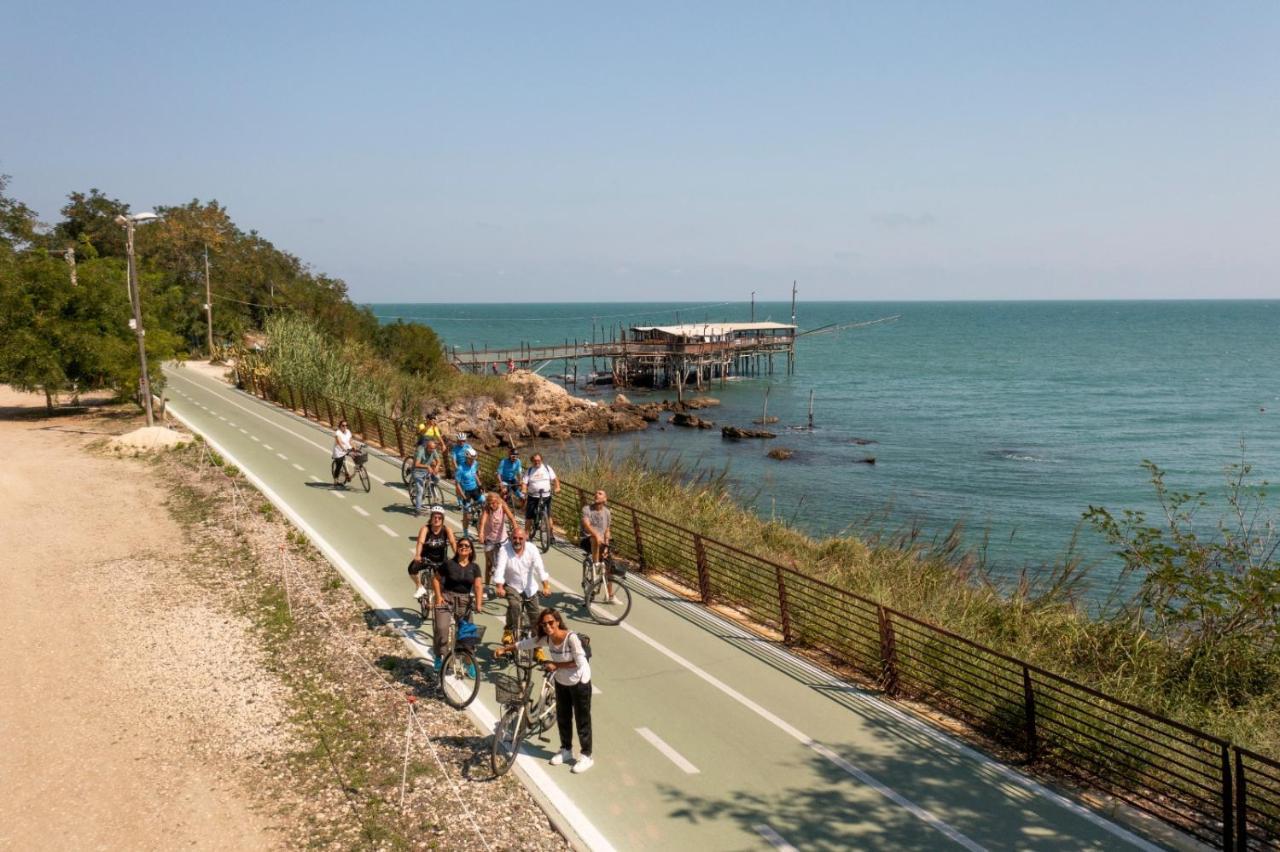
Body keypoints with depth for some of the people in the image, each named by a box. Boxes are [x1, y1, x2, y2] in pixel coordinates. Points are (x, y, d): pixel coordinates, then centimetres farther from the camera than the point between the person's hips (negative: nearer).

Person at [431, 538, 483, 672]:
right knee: (442, 628, -22)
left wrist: (478, 604, -15)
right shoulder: (449, 564, -4)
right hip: (447, 599, -2)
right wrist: (438, 596, -5)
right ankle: (440, 656, -5)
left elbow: (478, 586, -3)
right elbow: (435, 578, 4)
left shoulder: (474, 567, 2)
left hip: (464, 601, 2)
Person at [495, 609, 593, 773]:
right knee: (562, 717, 19)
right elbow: (524, 644, -2)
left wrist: (556, 665, -25)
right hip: (561, 682, 6)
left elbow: (579, 662, -29)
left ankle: (586, 756, 18)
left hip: (579, 682, -6)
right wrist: (504, 649, -7)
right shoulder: (545, 638, -13)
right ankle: (566, 750, 38)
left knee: (582, 719, 5)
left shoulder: (571, 638, -31)